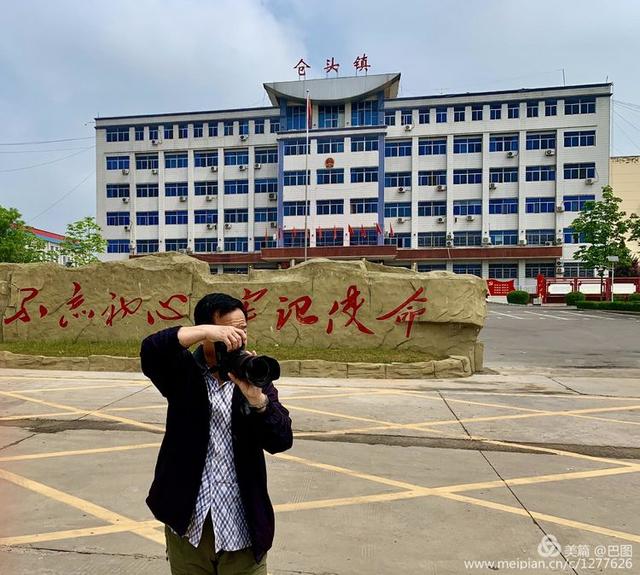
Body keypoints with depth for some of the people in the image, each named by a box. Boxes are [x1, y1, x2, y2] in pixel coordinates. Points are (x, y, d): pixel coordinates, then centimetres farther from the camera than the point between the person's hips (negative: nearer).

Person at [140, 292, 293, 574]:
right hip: (187, 523, 0)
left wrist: (255, 395, -27)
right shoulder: (184, 371, -3)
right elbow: (150, 349, -23)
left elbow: (281, 441, -12)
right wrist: (205, 330, -32)